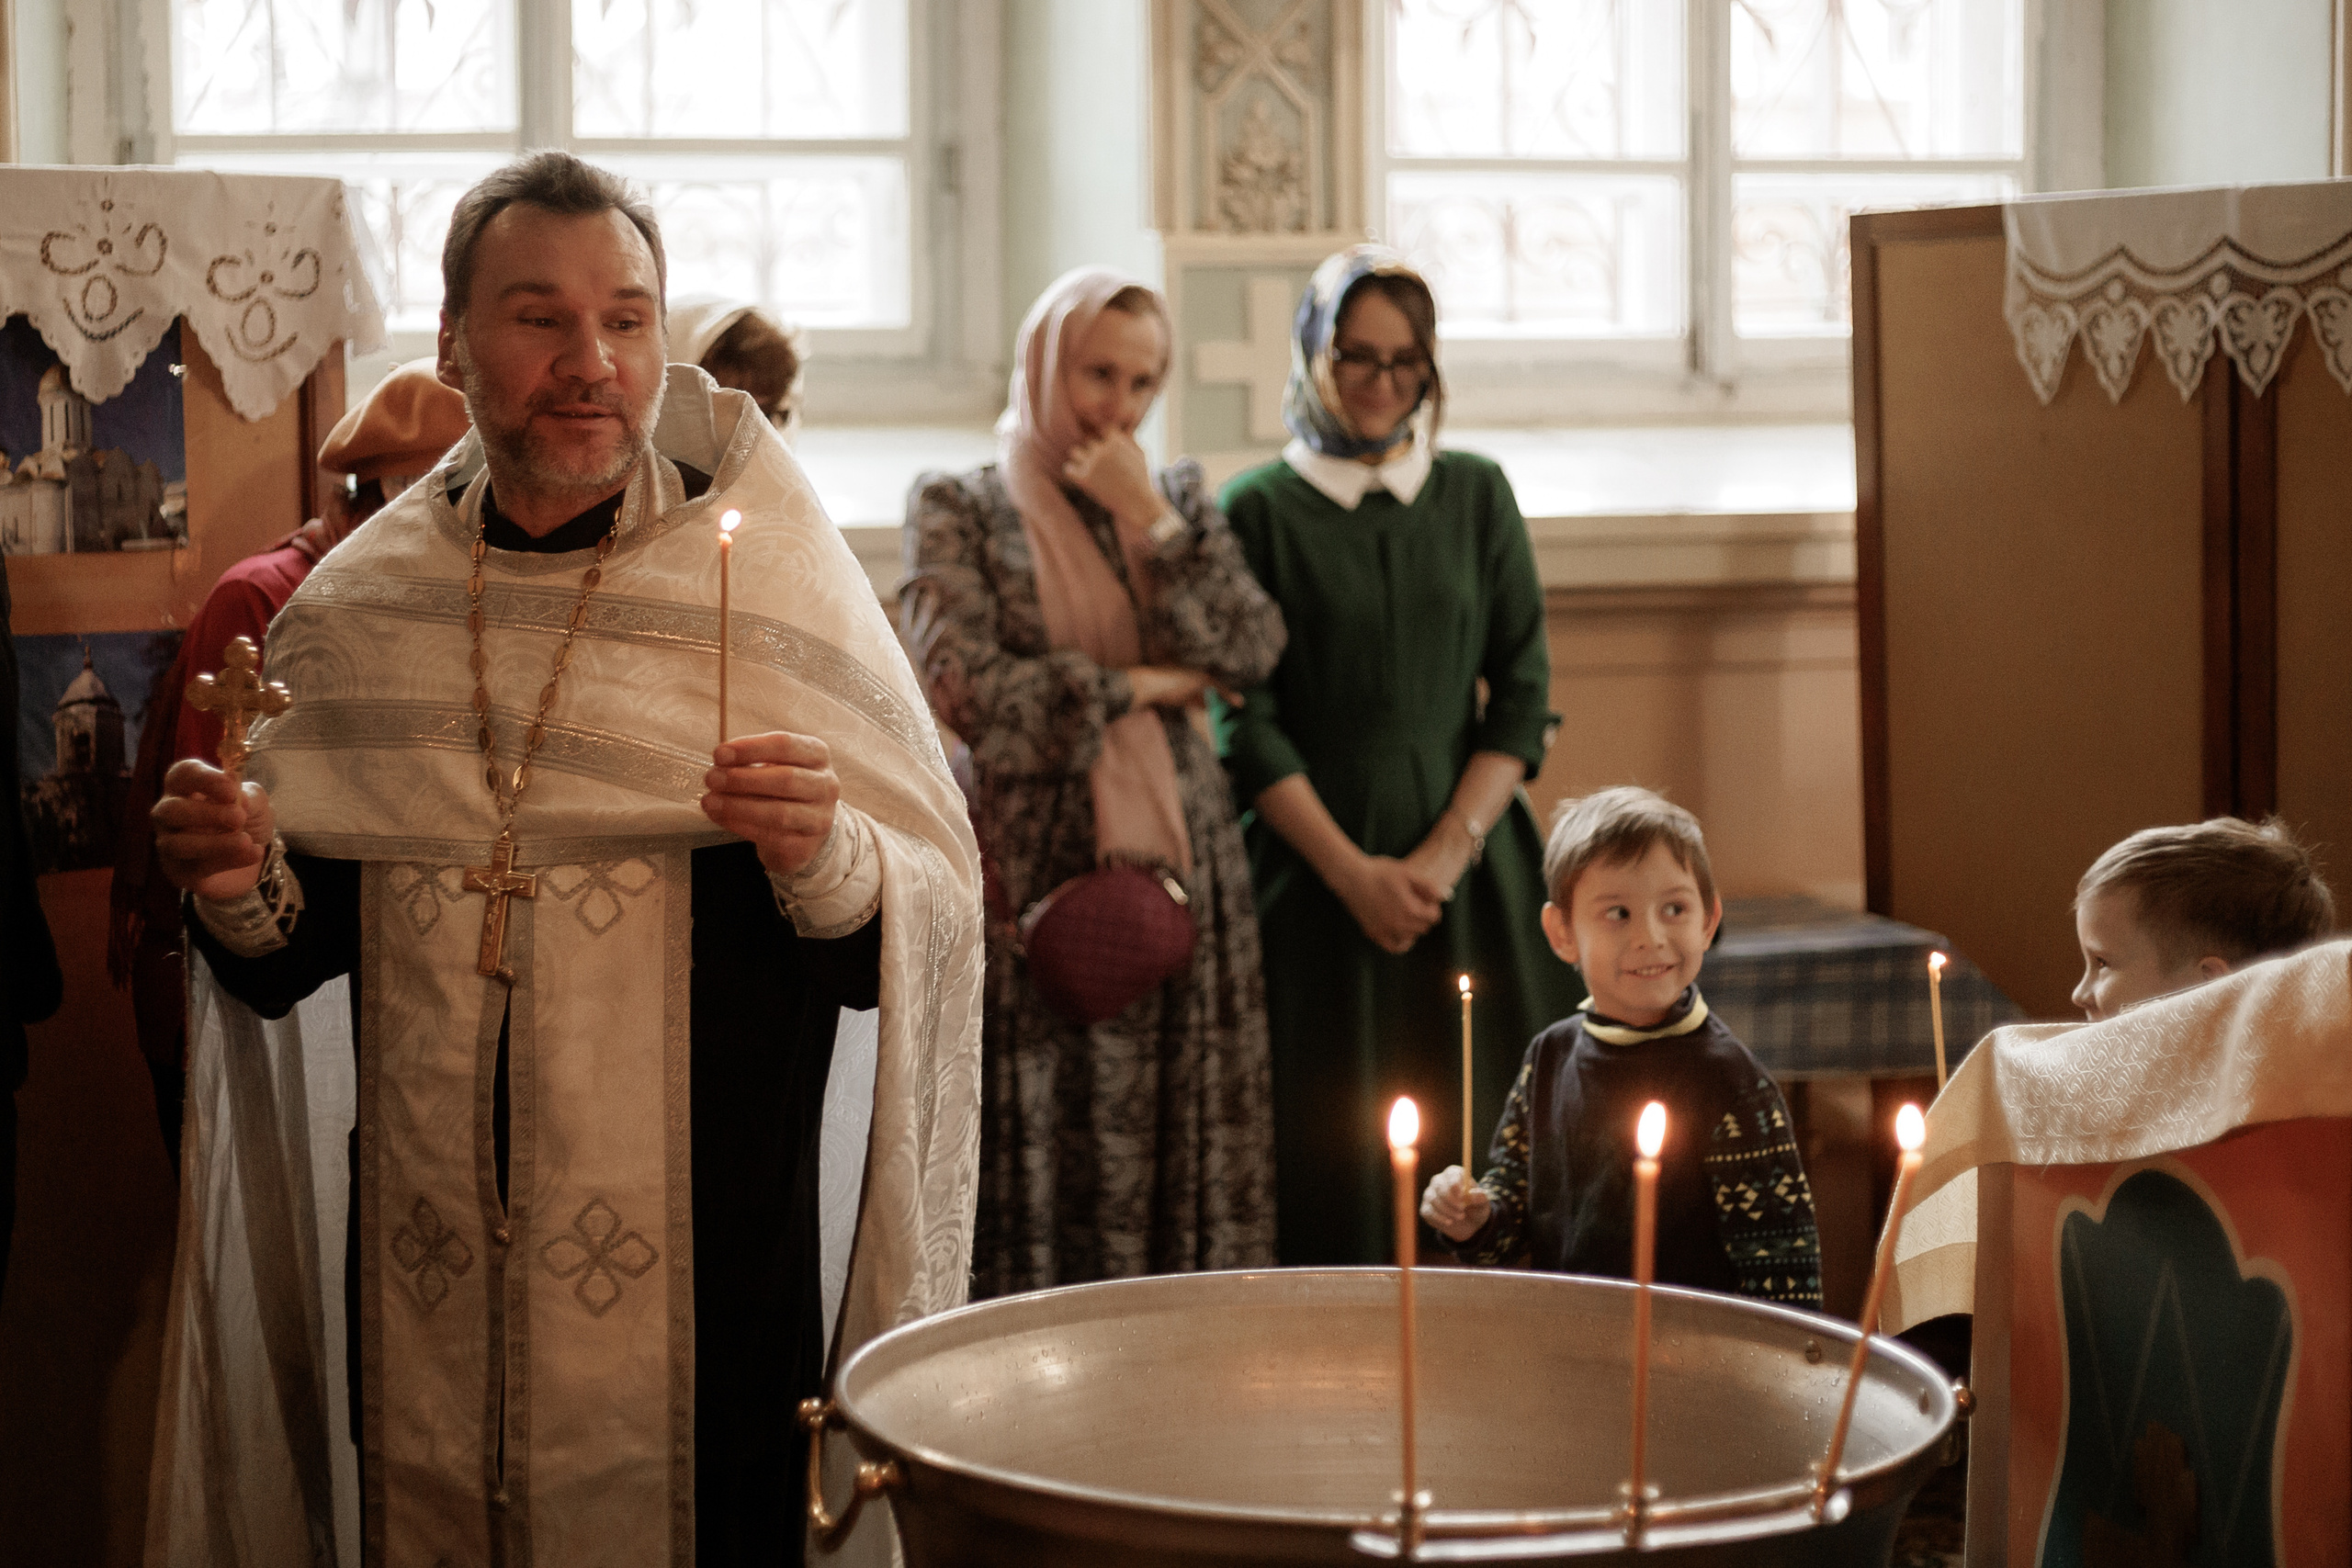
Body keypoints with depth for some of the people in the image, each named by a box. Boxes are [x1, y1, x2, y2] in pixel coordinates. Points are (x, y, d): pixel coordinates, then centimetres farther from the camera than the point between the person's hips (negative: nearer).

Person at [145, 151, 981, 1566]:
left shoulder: (769, 585, -4)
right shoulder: (353, 609, 5)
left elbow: (921, 941, -7)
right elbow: (296, 956, 13)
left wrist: (822, 857, -26)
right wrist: (250, 896, -8)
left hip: (703, 1274, -3)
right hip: (425, 1276, 3)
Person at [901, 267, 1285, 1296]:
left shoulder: (1177, 496, 14)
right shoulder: (959, 509, 3)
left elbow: (1253, 652, 0)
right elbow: (966, 685, -10)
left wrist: (1153, 520, -6)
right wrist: (1139, 684, -5)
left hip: (1179, 862, 3)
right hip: (1033, 861, -3)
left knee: (1183, 1137, 2)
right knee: (1040, 1139, -3)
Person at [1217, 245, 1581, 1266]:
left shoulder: (1476, 496, 10)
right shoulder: (1259, 511, 2)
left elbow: (1524, 693, 6)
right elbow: (1249, 725, -2)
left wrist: (1448, 852, -7)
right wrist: (1355, 871, -10)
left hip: (1471, 866, 2)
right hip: (1318, 870, -2)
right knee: (1333, 1163, -3)